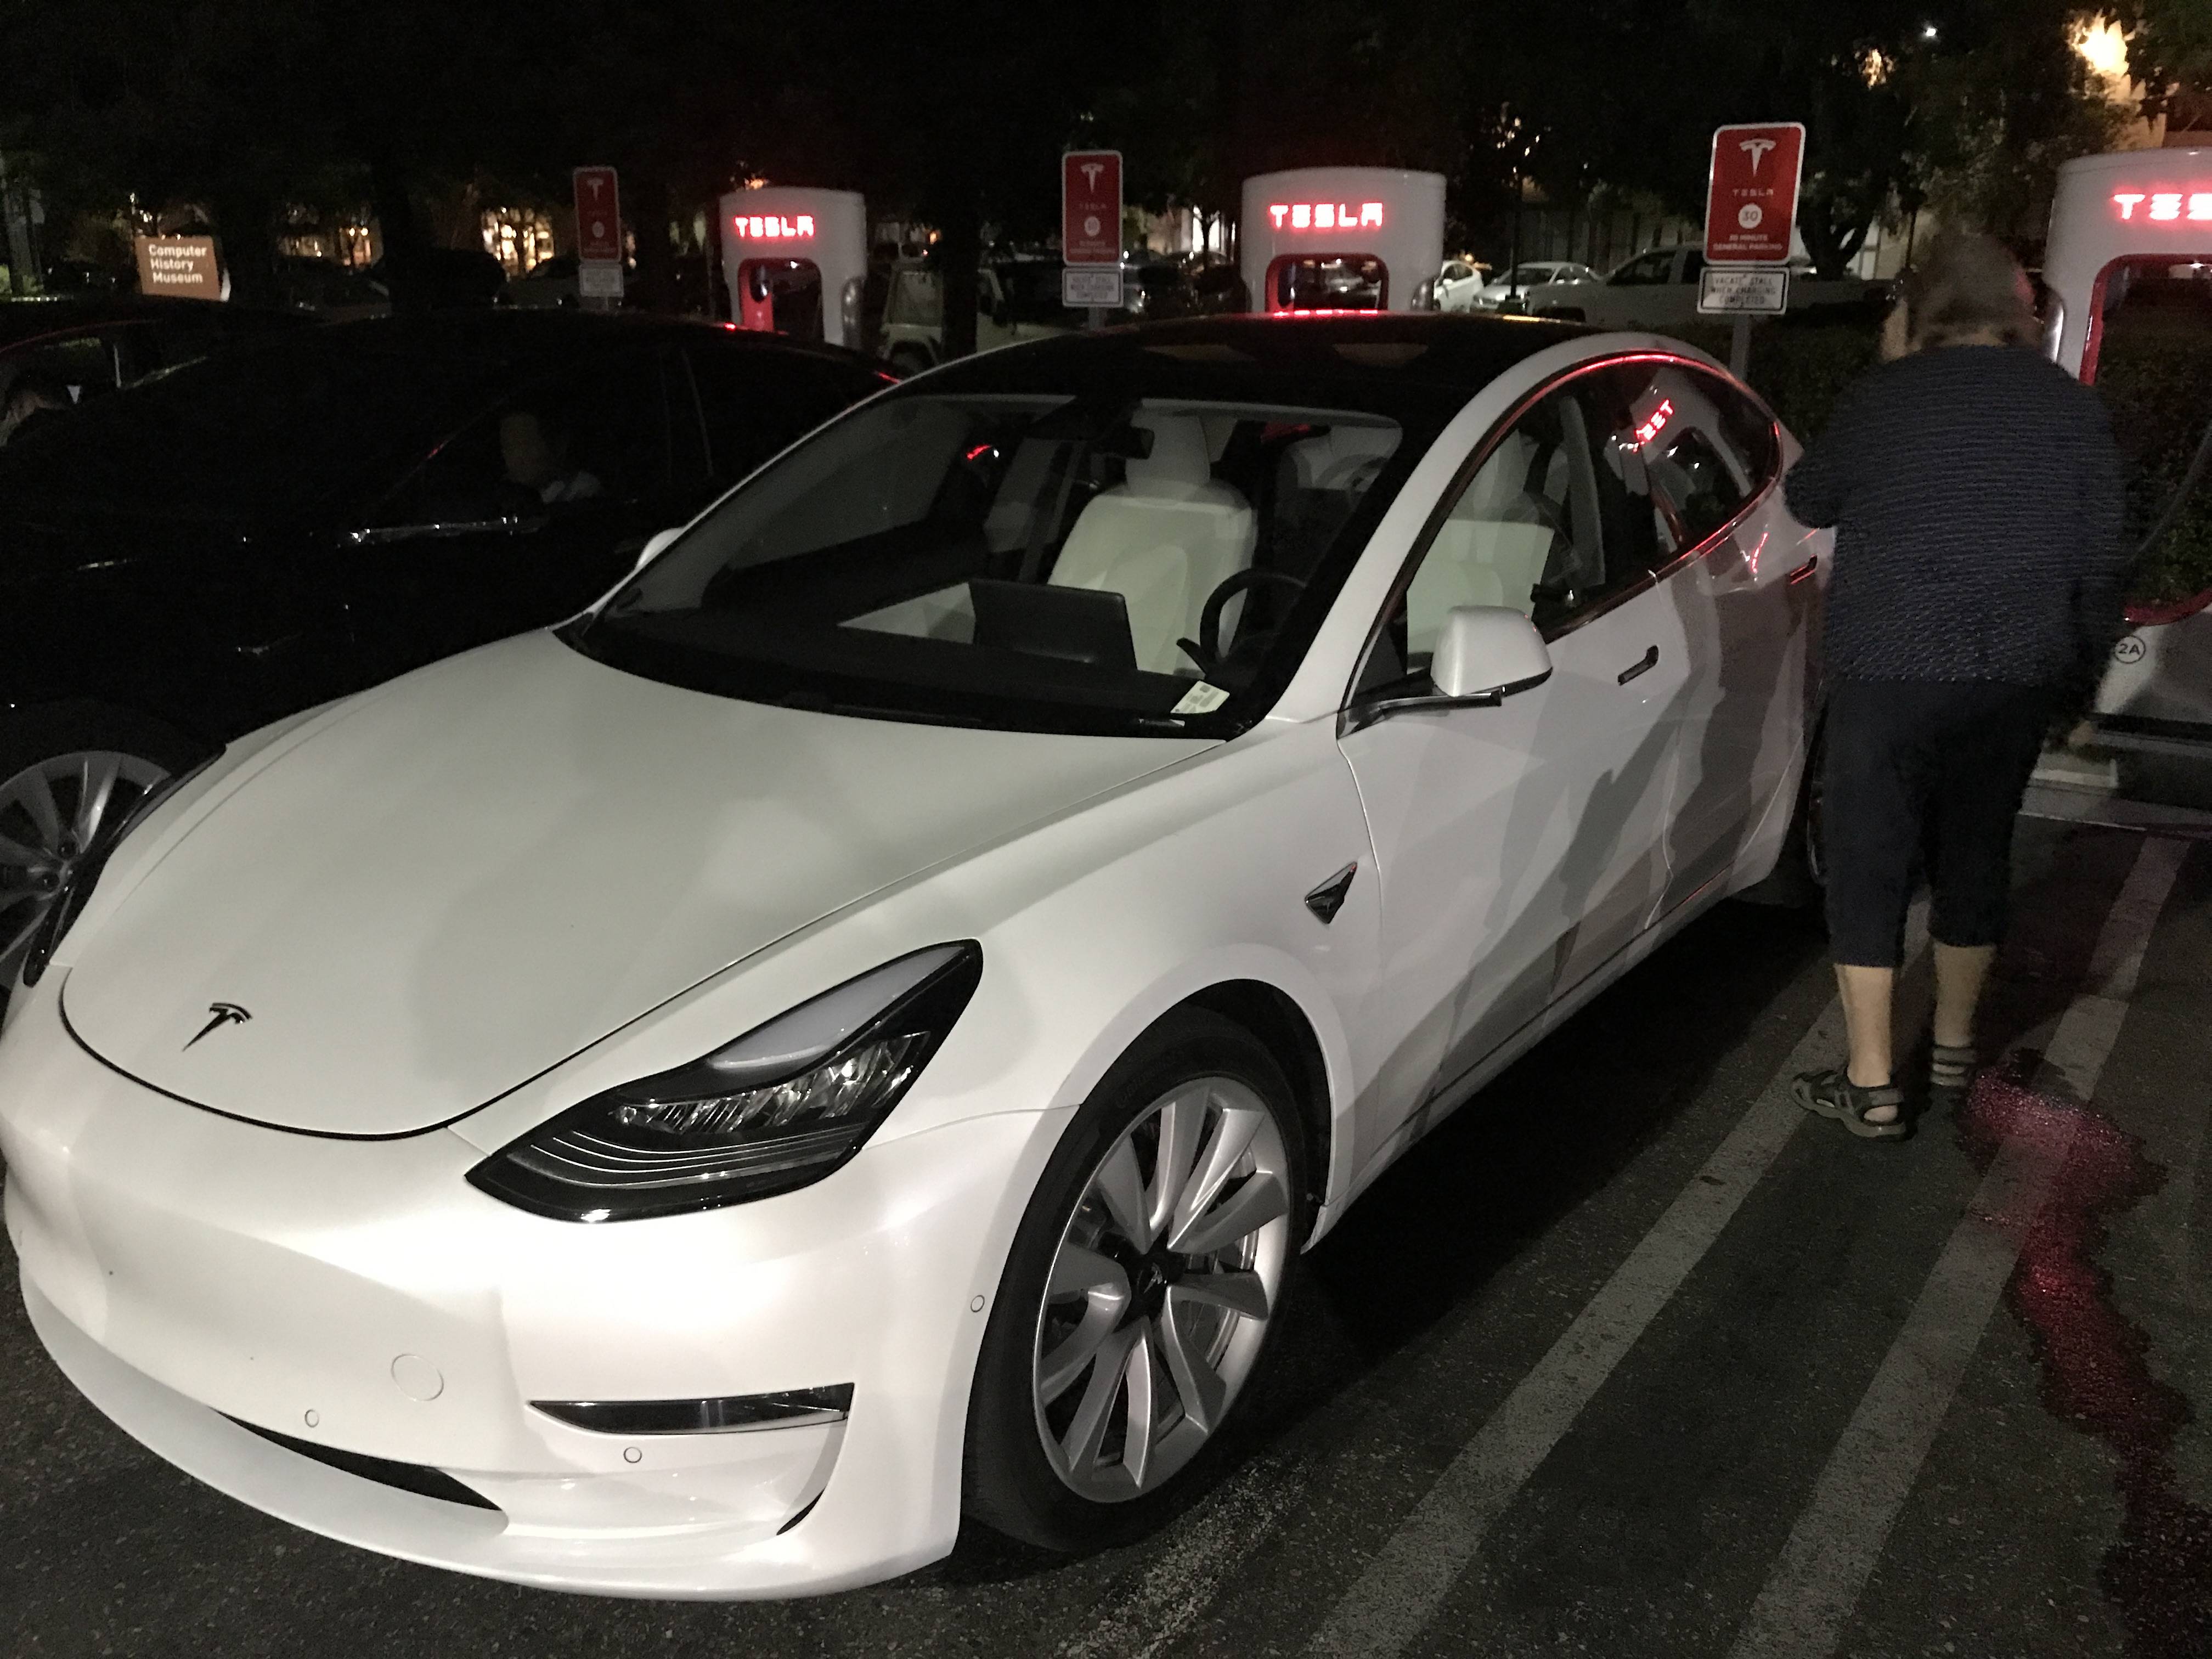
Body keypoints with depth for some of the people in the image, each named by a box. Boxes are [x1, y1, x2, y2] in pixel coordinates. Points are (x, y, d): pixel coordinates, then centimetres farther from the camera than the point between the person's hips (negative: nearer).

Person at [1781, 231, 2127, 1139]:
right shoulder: (2071, 405, 6)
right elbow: (2099, 556, 8)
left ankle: (1871, 1086, 5)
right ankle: (1953, 1052, 31)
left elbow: (1807, 498, 11)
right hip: (2016, 673, 4)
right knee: (1976, 855, 17)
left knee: (1869, 865, 3)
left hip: (1888, 669, -4)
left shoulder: (1887, 395, -3)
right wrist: (2084, 659, 21)